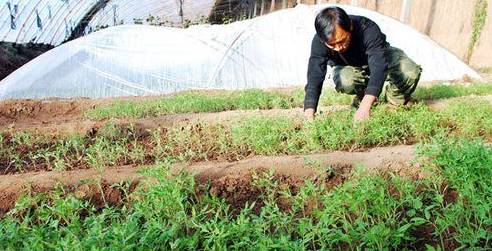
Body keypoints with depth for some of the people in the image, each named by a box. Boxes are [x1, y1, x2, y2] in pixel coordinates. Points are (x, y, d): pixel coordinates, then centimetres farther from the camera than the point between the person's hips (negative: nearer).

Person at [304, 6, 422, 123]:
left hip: (379, 57, -1)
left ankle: (394, 99, 5)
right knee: (344, 82, -34)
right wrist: (309, 113, -57)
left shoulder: (368, 29, -38)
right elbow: (315, 76, -42)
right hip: (349, 67, 1)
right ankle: (362, 95, 1)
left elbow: (379, 66, -48)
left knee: (412, 72, -26)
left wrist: (364, 107, -62)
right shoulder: (319, 42, -33)